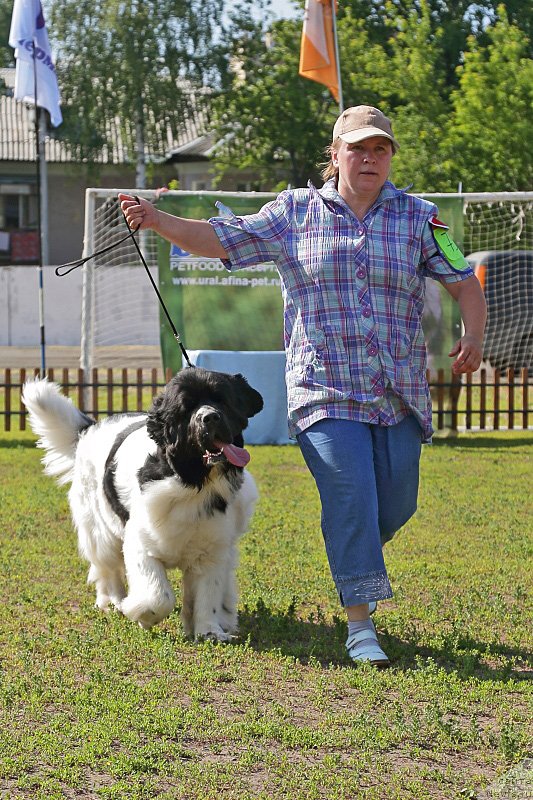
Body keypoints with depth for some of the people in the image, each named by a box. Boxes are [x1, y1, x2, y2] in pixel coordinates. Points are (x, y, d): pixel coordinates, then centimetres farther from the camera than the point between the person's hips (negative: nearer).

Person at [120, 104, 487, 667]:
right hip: (324, 390, -2)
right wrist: (157, 221, -12)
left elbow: (464, 283, 9)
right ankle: (359, 628, -9)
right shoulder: (295, 213, 6)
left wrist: (472, 335, -10)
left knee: (395, 505, 5)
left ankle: (356, 559, 40)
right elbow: (218, 240, 3)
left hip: (400, 393, 2)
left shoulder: (417, 217, 8)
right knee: (351, 497, -14)